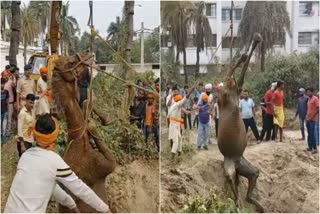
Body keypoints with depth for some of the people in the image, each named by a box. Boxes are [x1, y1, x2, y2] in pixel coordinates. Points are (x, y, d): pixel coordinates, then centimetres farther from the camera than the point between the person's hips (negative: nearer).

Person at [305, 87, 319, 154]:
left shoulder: (315, 98, -11)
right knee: (309, 134, 10)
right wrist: (307, 116, 10)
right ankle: (310, 147, 16)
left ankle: (315, 148, -5)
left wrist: (312, 117, -17)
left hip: (312, 119, -8)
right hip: (308, 119, 8)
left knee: (312, 134, -9)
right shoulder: (309, 99, 15)